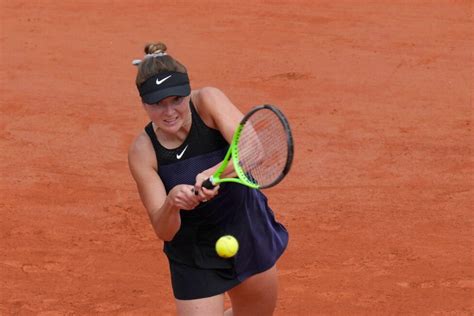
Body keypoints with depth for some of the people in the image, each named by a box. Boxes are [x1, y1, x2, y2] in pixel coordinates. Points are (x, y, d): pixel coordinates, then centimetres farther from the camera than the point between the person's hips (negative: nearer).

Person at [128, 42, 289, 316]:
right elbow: (164, 232, -21)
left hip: (248, 230, 2)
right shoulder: (143, 151, -20)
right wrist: (171, 204, -43)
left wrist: (215, 173, -52)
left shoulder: (208, 101, -20)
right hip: (194, 257, -2)